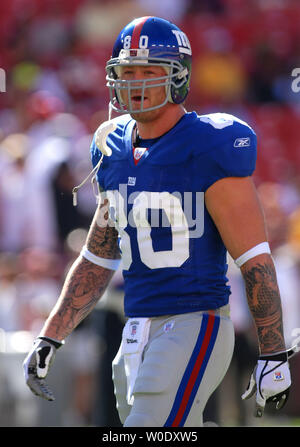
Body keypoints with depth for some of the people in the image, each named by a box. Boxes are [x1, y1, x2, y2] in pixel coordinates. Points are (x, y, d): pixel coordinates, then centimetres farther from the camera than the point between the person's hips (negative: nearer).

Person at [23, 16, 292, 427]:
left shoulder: (208, 150, -12)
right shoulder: (116, 152, 11)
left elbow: (255, 259, -12)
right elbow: (97, 259, 20)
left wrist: (274, 356, -14)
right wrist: (49, 340, 15)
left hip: (195, 329, -8)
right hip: (138, 335, 8)